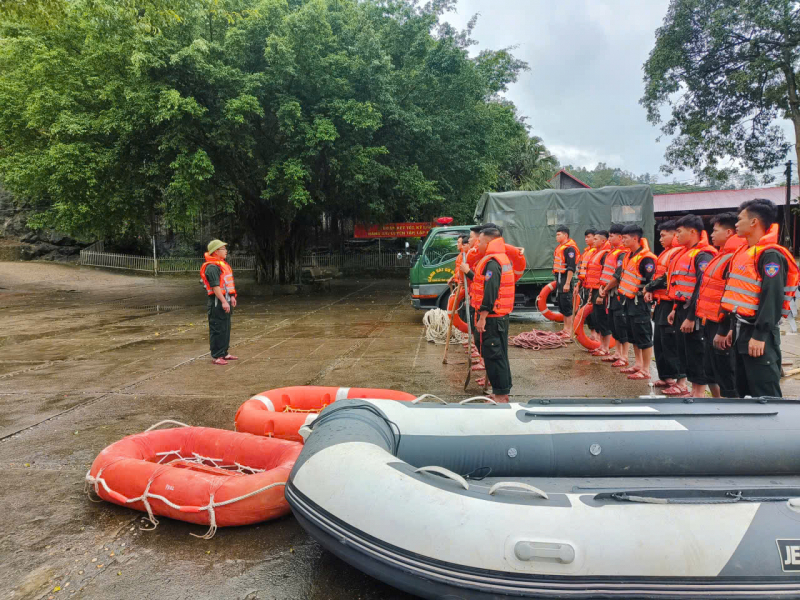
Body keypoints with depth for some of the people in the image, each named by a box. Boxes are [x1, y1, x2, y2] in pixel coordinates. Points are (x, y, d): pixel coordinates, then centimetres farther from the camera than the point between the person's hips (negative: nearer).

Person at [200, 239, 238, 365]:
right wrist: (224, 301, -25)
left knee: (226, 329, 17)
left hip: (225, 300, 10)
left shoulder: (222, 264, 17)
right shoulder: (212, 267, -16)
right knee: (217, 330, -5)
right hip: (217, 303, -10)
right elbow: (215, 286, -22)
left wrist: (232, 297, 20)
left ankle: (224, 353, 27)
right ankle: (216, 356, 1)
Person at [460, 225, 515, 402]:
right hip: (501, 315, 11)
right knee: (499, 353, 17)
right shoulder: (501, 259, 15)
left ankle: (501, 395, 1)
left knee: (493, 354, -4)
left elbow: (490, 292, -24)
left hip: (491, 317, -10)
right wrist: (469, 272, 36)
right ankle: (503, 392, 27)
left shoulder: (492, 263, -17)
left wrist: (482, 317, -23)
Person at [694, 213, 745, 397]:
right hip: (711, 322, 10)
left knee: (724, 374, -1)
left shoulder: (734, 258, -17)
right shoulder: (721, 256, 14)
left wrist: (724, 330, -24)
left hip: (720, 324, -10)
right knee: (710, 369, 19)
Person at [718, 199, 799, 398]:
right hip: (742, 331, 10)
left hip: (757, 333, -10)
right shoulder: (745, 252, 15)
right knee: (743, 389, 17)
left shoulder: (770, 255, -15)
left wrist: (760, 335, -24)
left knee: (765, 394, -5)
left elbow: (772, 298, -22)